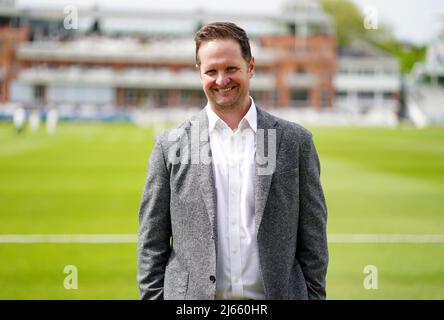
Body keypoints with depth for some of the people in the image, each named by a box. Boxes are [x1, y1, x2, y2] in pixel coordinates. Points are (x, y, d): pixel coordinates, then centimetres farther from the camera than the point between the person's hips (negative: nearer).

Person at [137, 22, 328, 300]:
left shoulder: (295, 141, 4)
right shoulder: (171, 146, 3)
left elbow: (312, 240, 5)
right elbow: (152, 245, 4)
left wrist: (315, 295, 0)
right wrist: (152, 296, -2)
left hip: (277, 293, 0)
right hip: (191, 299, 0)